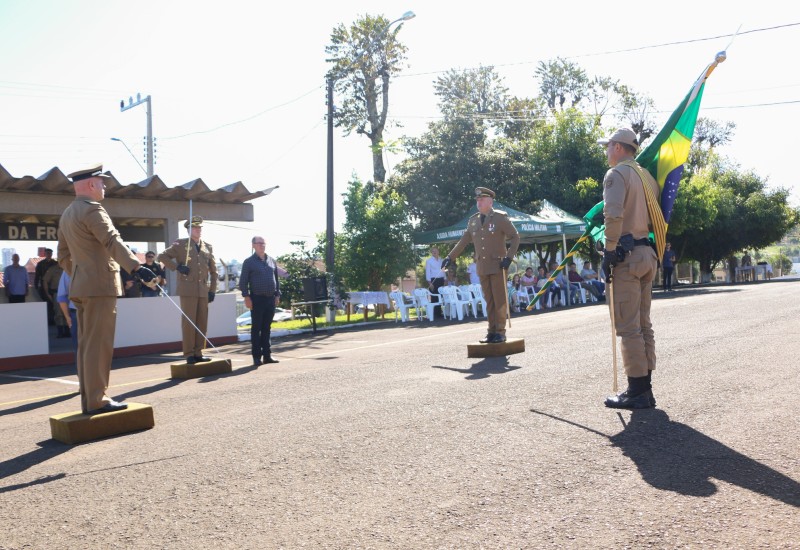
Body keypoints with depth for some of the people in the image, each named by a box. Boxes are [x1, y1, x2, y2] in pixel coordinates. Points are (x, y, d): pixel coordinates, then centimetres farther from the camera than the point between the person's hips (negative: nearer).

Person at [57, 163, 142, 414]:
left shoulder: (67, 214, 19)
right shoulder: (92, 209, -11)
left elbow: (63, 256, 24)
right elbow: (112, 241, -26)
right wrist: (135, 266, -37)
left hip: (81, 286, 10)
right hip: (100, 285, -10)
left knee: (87, 344, 10)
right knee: (98, 344, -7)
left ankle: (88, 400, 15)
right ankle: (97, 400, -5)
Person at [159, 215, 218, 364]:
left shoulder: (208, 247, 13)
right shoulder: (180, 244, 3)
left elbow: (213, 271, 16)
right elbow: (162, 256, 2)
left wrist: (212, 290, 8)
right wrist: (177, 267, -10)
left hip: (203, 290, 4)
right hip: (188, 289, -4)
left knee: (202, 322, 4)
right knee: (189, 322, -4)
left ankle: (198, 353, 12)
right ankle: (189, 354, 1)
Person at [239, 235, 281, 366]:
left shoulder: (271, 260, 14)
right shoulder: (249, 262, 0)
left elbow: (277, 279, 18)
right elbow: (243, 281, -3)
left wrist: (277, 295, 11)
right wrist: (246, 297, -11)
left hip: (271, 298, 5)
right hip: (257, 299, -4)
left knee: (266, 328, 9)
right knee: (256, 328, -1)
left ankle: (267, 355, 13)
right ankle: (257, 357, 2)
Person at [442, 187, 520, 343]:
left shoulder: (500, 217, -3)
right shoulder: (473, 220, 11)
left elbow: (515, 237, -1)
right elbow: (464, 241, 18)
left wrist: (509, 257, -11)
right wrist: (450, 257, 14)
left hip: (498, 265, -4)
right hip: (482, 267, 4)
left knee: (500, 299, -2)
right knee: (489, 300, 7)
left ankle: (500, 332, 3)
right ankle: (492, 331, 12)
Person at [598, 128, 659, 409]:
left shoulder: (617, 174, -7)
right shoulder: (646, 175, 19)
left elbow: (614, 215, -21)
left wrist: (608, 252, -16)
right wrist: (653, 250, 19)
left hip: (627, 255, -9)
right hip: (647, 254, 9)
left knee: (628, 326, -5)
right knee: (643, 324, 12)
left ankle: (637, 392, -3)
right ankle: (645, 388, 17)